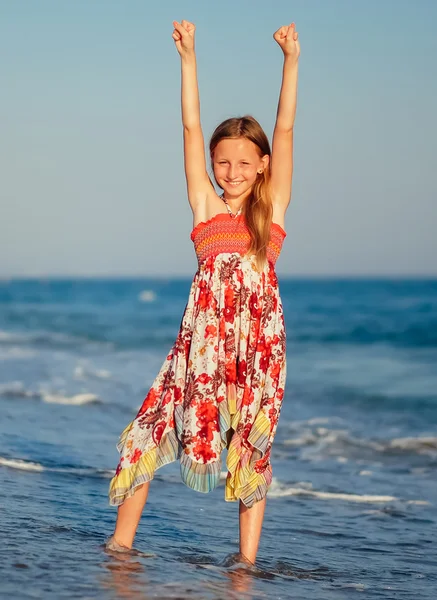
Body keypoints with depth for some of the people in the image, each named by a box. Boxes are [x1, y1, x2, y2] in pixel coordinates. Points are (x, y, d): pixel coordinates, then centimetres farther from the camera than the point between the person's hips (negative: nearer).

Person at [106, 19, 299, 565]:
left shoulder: (272, 208, 8)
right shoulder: (205, 207, 8)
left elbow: (285, 129, 2)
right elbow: (191, 128, 4)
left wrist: (291, 59, -2)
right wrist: (188, 57, -1)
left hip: (258, 344, 0)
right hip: (204, 337, 0)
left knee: (252, 448, 5)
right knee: (150, 430, -2)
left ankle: (246, 562, 12)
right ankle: (122, 542, 10)